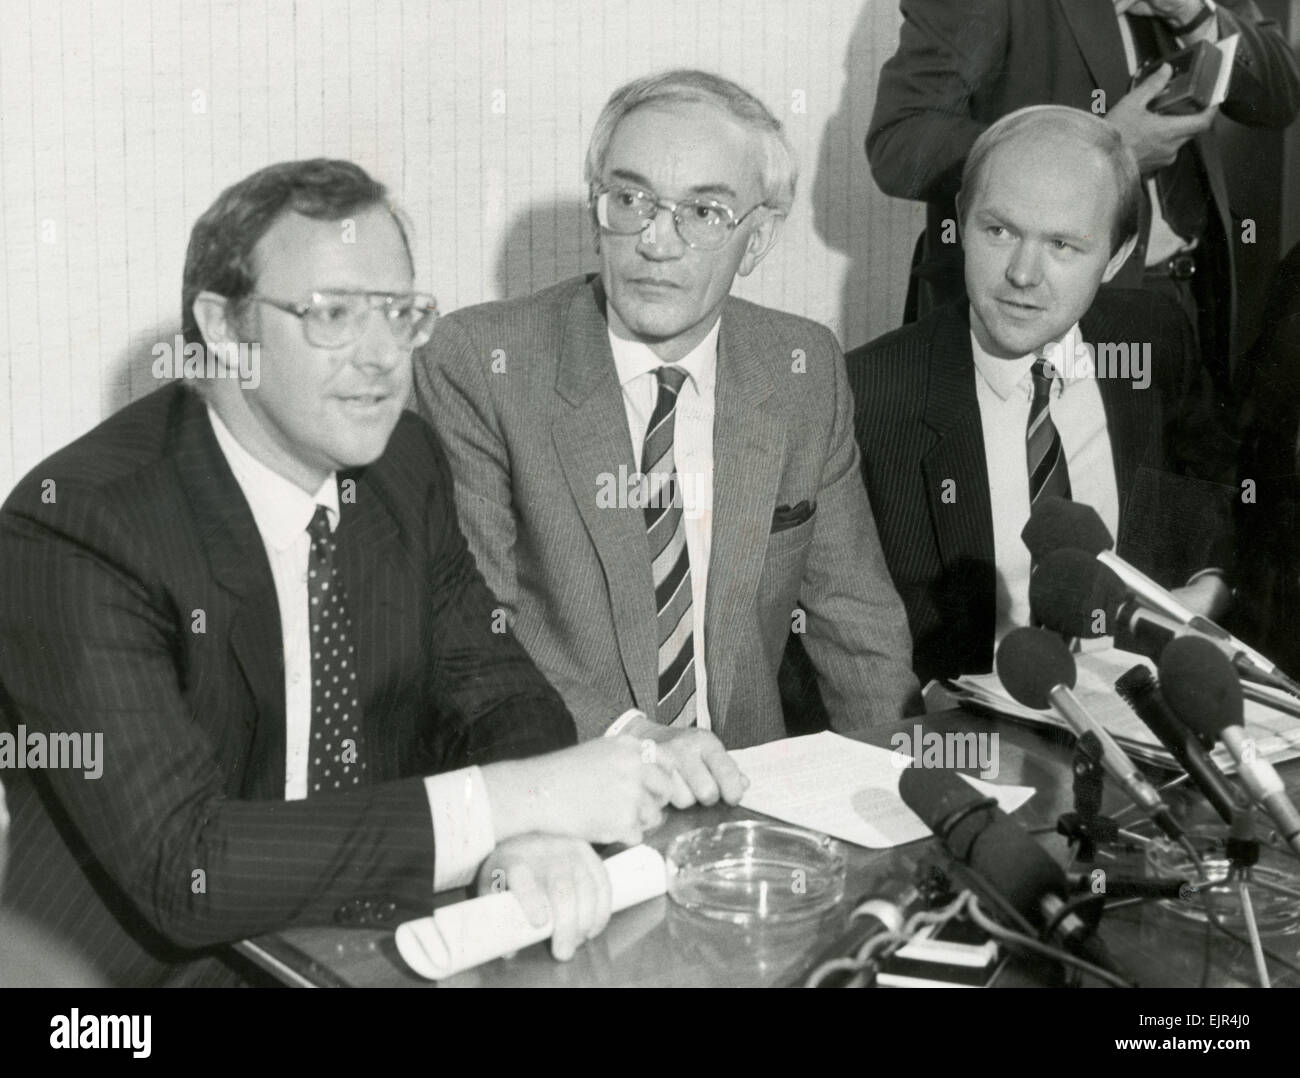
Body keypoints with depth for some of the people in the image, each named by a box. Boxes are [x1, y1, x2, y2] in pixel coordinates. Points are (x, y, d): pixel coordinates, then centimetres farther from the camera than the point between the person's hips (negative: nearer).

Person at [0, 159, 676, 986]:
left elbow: (495, 691, 1)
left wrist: (531, 837, -20)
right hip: (165, 966, -4)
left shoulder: (406, 462, -1)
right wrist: (505, 801, -26)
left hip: (381, 948, 5)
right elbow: (183, 865, -24)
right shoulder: (71, 529, -19)